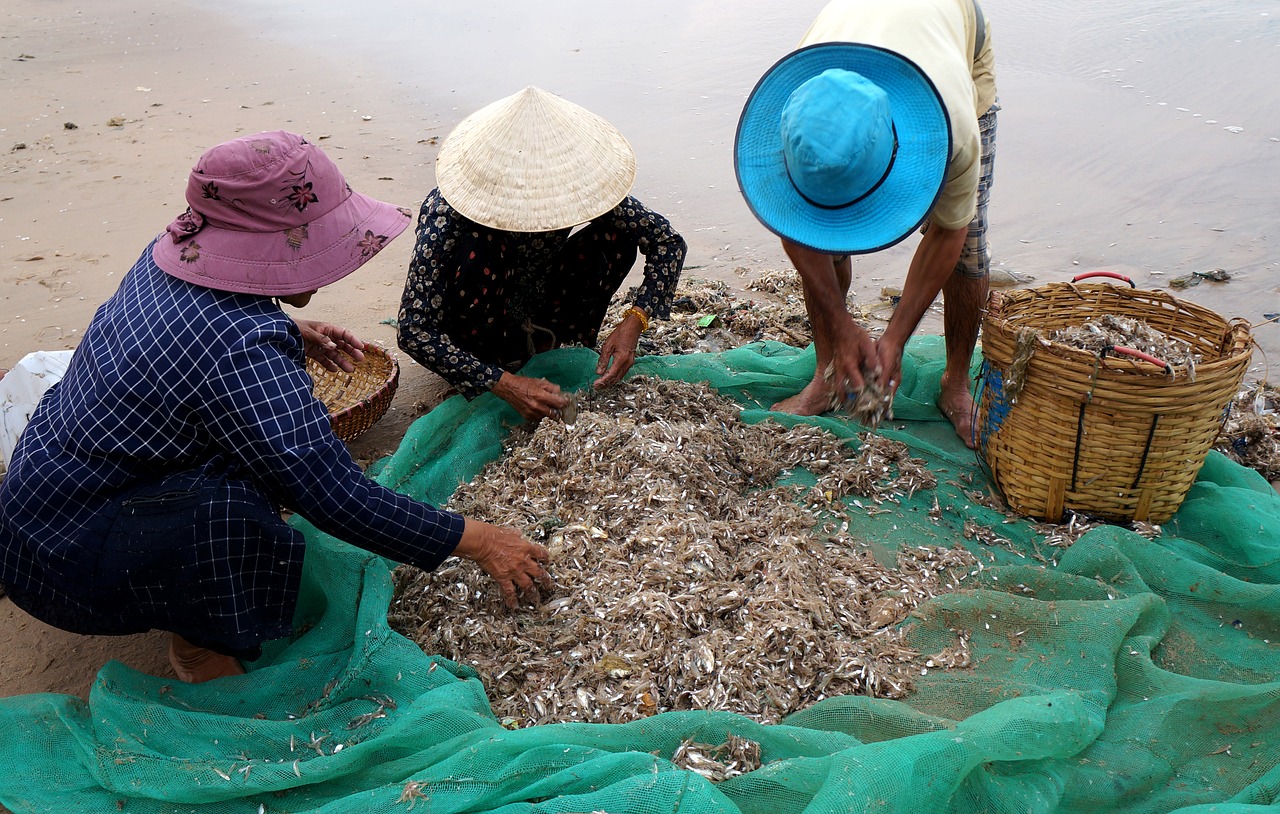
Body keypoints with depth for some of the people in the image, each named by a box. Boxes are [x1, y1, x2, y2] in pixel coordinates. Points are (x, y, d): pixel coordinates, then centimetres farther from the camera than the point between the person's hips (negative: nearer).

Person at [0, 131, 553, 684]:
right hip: (66, 560, -9)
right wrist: (477, 541, -22)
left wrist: (289, 337, 10)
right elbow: (337, 498, -31)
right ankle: (204, 642, 0)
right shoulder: (241, 352, -33)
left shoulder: (168, 258, -5)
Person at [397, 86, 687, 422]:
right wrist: (504, 385, -40)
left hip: (541, 312, 3)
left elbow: (668, 241, -17)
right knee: (472, 253, -36)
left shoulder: (578, 189, -24)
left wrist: (633, 322, -31)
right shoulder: (447, 216, -34)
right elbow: (412, 331, -33)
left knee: (616, 232, -20)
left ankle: (568, 344, -2)